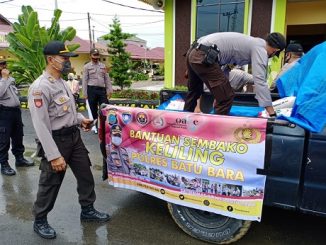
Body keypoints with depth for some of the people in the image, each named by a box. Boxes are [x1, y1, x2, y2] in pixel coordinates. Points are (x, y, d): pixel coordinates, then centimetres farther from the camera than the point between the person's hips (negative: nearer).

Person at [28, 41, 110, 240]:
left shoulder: (62, 82, 10)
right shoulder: (40, 87, -19)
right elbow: (41, 125, -22)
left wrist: (80, 119, 7)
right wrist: (54, 156, -23)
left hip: (74, 136, 8)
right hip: (56, 140, -8)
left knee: (86, 175, 16)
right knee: (50, 184, 7)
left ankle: (88, 210, 36)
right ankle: (40, 221, 29)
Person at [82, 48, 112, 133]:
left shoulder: (103, 66, 11)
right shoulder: (87, 66, 2)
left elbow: (107, 79, 12)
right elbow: (85, 81, 0)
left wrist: (109, 90, 5)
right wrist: (85, 94, -5)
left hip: (102, 89, 2)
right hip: (92, 90, -2)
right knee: (93, 109, 6)